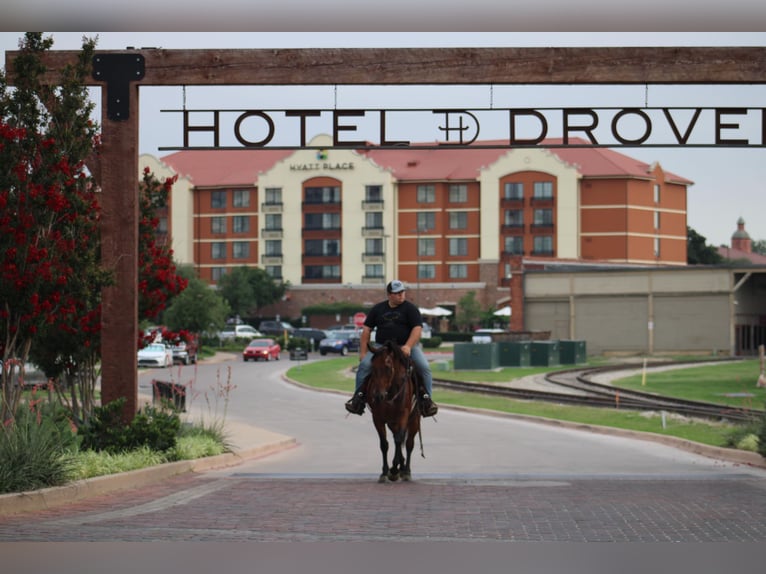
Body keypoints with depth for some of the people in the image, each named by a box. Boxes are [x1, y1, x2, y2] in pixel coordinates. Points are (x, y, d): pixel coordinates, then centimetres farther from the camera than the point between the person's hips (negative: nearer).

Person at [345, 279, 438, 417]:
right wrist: (363, 352, 3)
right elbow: (366, 330, 13)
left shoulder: (410, 309, 3)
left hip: (407, 346, -2)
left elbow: (417, 329, -8)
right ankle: (359, 395, -14)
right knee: (364, 365, -22)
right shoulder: (378, 309, 12)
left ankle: (426, 397, -13)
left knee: (424, 367, -25)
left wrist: (408, 346, -25)